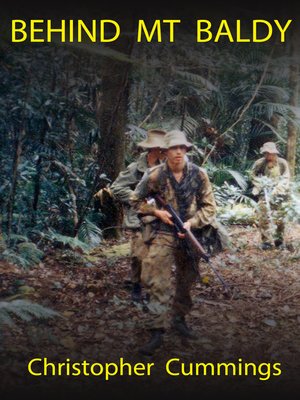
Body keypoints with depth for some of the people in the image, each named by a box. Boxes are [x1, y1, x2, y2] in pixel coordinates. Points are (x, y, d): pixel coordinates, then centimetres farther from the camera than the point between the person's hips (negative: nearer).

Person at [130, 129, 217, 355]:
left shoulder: (199, 174, -5)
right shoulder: (155, 175, -8)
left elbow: (209, 207, -2)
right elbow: (137, 200, 5)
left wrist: (191, 223, -15)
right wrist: (156, 211, -9)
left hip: (191, 233, 2)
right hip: (164, 233, -2)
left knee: (187, 282, 14)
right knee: (158, 282, -12)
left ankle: (179, 319, 34)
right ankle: (157, 331, -9)